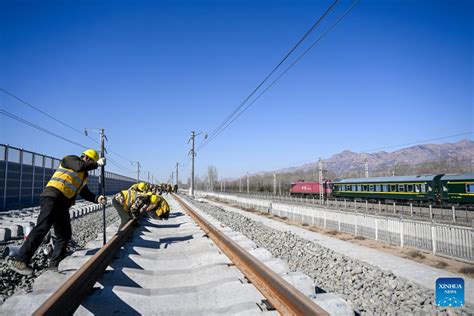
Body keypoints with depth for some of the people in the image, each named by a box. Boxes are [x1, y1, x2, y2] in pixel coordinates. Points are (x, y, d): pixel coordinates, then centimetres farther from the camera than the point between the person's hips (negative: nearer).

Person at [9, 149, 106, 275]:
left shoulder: (83, 176, 26)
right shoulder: (71, 159, 4)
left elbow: (85, 193, 22)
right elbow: (80, 166, -18)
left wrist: (97, 198, 4)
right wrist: (97, 163, -6)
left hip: (63, 204, 9)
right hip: (52, 197, -9)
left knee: (65, 235, 7)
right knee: (42, 228, -19)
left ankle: (55, 264, 14)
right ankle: (20, 261, -15)